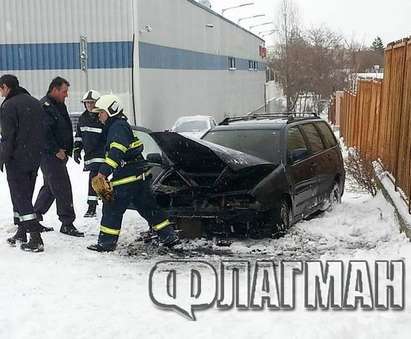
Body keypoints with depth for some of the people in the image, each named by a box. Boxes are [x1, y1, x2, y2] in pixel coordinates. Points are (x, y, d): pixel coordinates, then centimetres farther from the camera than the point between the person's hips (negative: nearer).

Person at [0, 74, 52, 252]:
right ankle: (22, 233, 27)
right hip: (35, 159, 8)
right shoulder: (35, 103, 11)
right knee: (25, 195, 18)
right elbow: (42, 132, 13)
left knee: (20, 197, -3)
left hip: (17, 160, -7)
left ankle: (35, 239, -9)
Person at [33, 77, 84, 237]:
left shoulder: (59, 105, 17)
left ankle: (35, 218, 27)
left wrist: (67, 150, 15)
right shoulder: (45, 106, -15)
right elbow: (44, 132, -23)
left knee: (50, 186, 17)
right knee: (63, 188, -8)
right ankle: (67, 223, -1)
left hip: (59, 154, 10)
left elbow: (66, 129, 23)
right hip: (50, 155, -10)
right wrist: (56, 150, -19)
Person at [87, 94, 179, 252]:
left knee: (112, 208, -2)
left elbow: (116, 152, -29)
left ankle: (107, 242, 3)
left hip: (127, 177, -10)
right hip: (140, 174, 10)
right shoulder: (119, 125, 20)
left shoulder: (118, 127, -13)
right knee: (147, 206, 14)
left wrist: (104, 171, -36)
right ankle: (168, 235, 17)